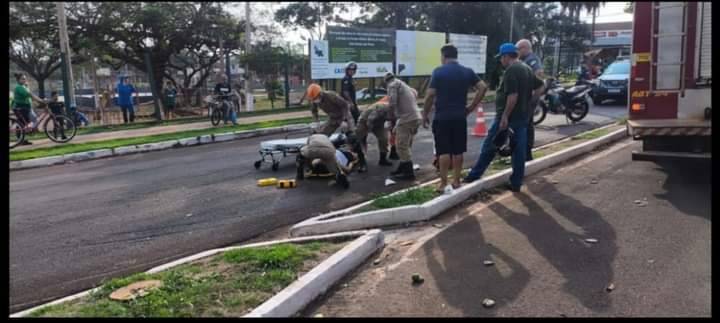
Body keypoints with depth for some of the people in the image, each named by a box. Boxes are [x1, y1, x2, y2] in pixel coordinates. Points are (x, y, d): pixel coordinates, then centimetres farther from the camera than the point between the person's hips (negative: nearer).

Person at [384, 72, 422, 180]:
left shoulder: (393, 85, -2)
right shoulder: (404, 85, 26)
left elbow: (392, 103, -15)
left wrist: (392, 117, 0)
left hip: (407, 119, -9)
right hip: (416, 117, 9)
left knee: (402, 147, -4)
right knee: (404, 146, 18)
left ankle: (409, 172, -1)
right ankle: (402, 169, 27)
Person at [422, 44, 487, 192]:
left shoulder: (438, 71, -6)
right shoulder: (467, 72, 5)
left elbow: (430, 95, -9)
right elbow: (482, 88, 0)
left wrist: (425, 115, 0)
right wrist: (471, 107, 6)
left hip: (442, 117, -3)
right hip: (460, 117, 3)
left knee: (444, 151, 0)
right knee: (458, 151, 11)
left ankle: (443, 184, 2)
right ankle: (456, 181, 17)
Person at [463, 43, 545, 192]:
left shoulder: (511, 71, -17)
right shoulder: (527, 68, 13)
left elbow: (513, 96, -25)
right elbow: (540, 87, 20)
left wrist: (505, 116, -23)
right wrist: (528, 100, 16)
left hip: (509, 116, -9)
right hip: (523, 116, 9)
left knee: (489, 146, 3)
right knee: (519, 150, 8)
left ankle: (474, 175, 14)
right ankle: (516, 183, 13)